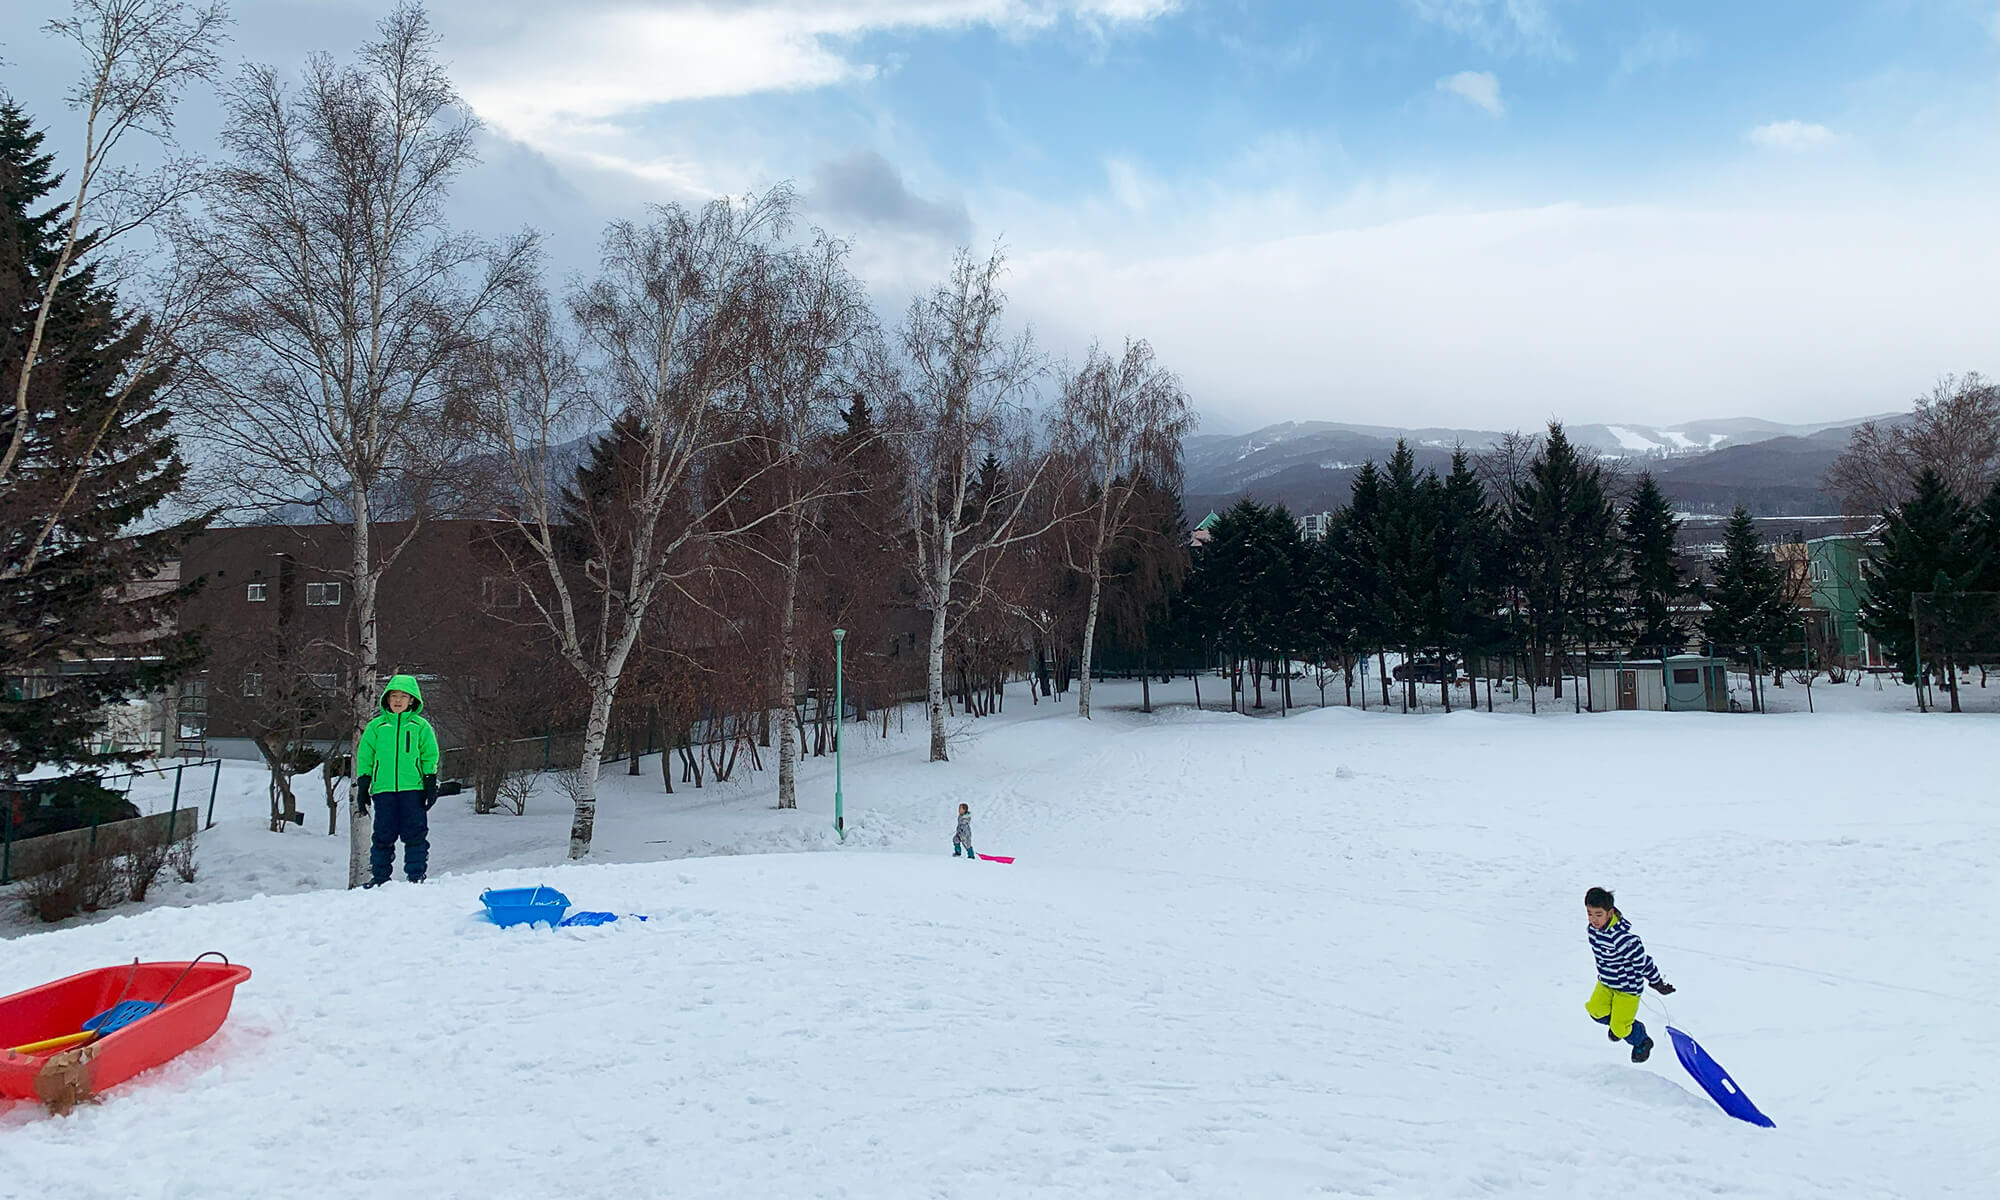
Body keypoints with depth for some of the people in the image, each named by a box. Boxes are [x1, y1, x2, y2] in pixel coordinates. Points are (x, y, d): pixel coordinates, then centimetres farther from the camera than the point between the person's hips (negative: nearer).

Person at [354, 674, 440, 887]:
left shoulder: (420, 726, 8)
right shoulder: (376, 726, 10)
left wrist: (431, 784, 2)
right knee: (383, 835, 4)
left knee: (415, 833, -2)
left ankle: (416, 875, 5)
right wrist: (362, 786, 7)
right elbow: (364, 756, 13)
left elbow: (430, 756, 9)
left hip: (413, 789, -1)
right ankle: (380, 875, 15)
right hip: (383, 789, 1)